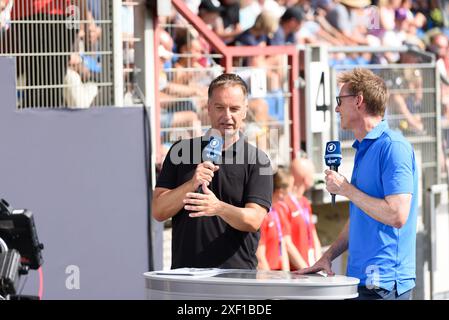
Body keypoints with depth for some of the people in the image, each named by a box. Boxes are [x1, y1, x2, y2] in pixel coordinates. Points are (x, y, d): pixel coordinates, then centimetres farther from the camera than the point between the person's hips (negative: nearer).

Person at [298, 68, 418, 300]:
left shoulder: (393, 146, -13)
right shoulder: (363, 149, 18)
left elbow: (397, 216, -21)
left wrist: (346, 189, -12)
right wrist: (328, 256, 15)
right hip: (361, 278, 9)